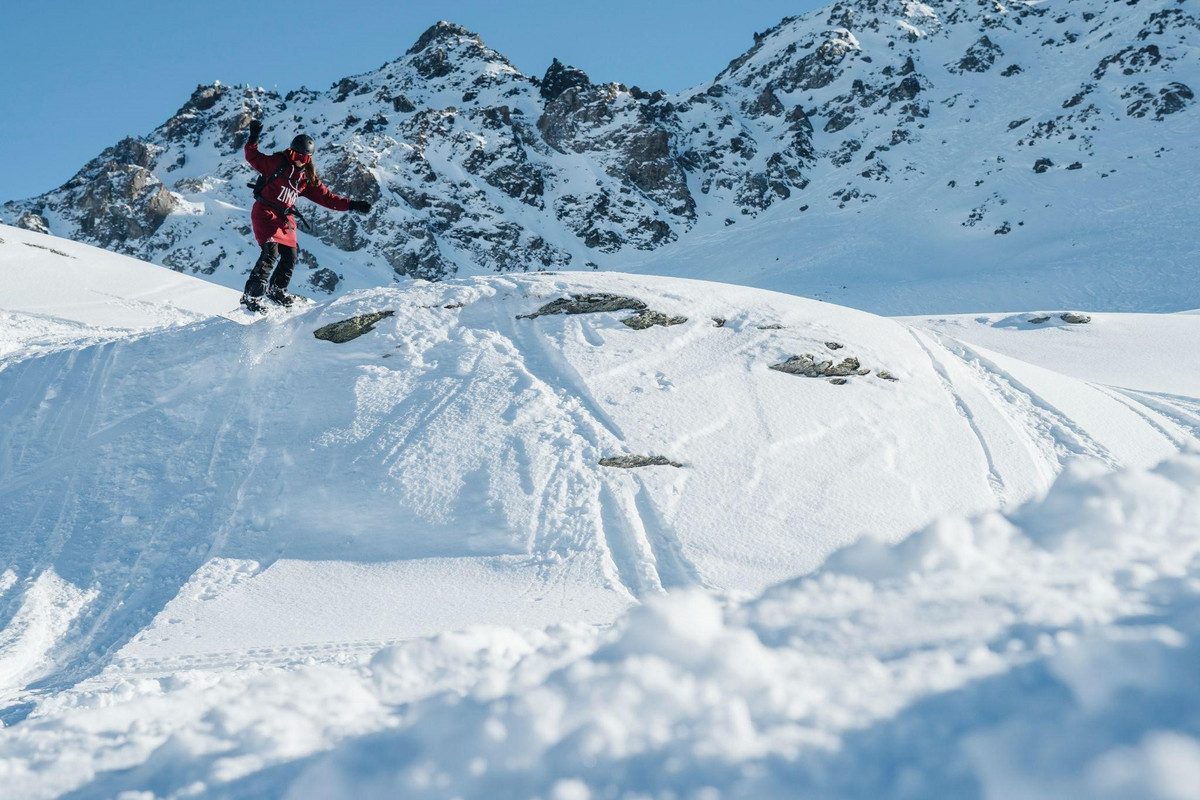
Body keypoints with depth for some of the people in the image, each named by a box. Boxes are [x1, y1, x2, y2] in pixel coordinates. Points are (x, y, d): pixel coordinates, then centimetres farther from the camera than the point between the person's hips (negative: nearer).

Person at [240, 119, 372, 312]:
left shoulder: (308, 176, 9)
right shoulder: (276, 162, -6)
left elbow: (325, 196, 9)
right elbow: (253, 158, -10)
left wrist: (351, 205, 2)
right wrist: (253, 139, -30)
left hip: (285, 218, 6)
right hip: (265, 213, -6)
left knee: (290, 257, 5)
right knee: (270, 253, -20)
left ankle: (276, 290, 29)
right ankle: (251, 296, -17)